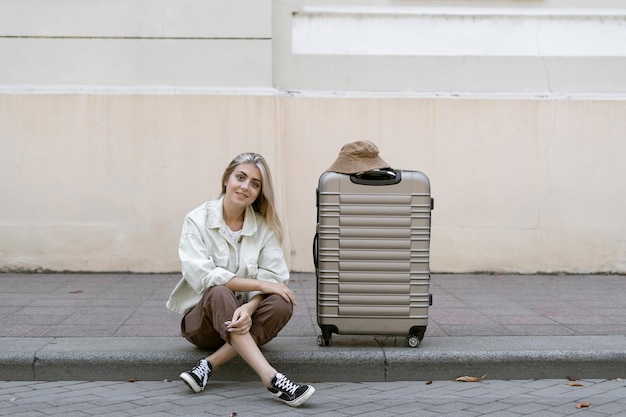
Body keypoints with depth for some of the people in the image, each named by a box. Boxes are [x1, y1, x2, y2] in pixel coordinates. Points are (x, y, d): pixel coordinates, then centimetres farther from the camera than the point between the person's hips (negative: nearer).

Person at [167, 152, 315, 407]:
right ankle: (271, 379, -45)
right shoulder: (197, 221, -7)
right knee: (219, 293, -35)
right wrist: (259, 284, -22)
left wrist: (249, 308, -32)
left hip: (243, 318, 3)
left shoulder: (265, 228, 0)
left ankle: (209, 366, -29)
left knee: (282, 303, -27)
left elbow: (273, 279, -10)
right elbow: (201, 275, -19)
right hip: (202, 319, -3)